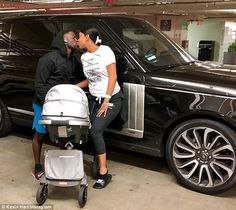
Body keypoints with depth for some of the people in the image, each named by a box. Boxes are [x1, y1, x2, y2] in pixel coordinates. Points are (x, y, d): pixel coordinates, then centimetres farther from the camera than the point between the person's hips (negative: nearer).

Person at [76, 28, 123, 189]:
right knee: (94, 132, -6)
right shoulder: (84, 57, 10)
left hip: (112, 99, -6)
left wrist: (106, 101, -17)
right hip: (94, 99, 6)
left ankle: (103, 173, -8)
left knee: (95, 131, -18)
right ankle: (101, 169, 9)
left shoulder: (105, 51, -9)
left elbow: (112, 76, -13)